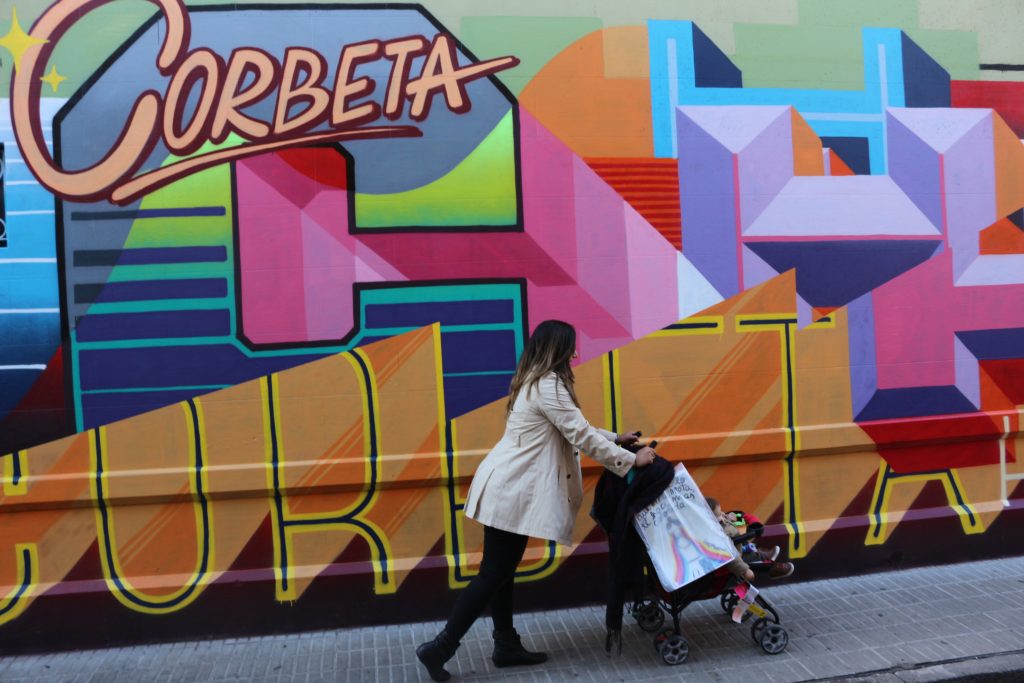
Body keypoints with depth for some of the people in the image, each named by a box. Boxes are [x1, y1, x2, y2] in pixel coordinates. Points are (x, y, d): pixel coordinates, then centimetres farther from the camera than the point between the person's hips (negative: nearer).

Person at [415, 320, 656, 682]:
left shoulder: (534, 381, 15)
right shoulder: (549, 386, -16)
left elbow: (574, 429, 23)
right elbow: (581, 436, -16)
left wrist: (615, 438, 26)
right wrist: (631, 461, -6)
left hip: (510, 488, 10)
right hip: (512, 492, -10)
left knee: (502, 571, 15)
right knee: (493, 574, -3)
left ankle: (507, 645, 26)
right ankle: (440, 647, 4)